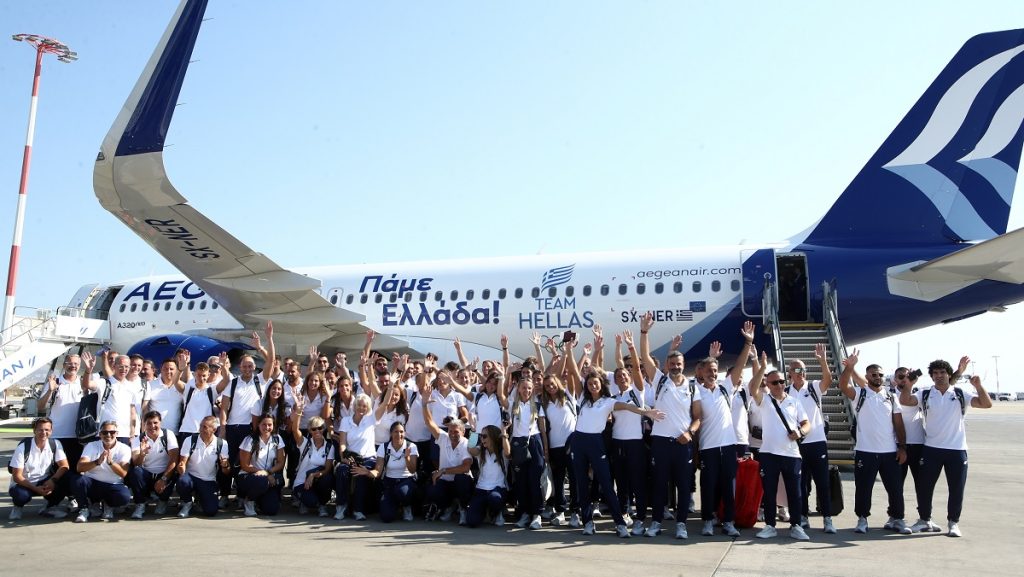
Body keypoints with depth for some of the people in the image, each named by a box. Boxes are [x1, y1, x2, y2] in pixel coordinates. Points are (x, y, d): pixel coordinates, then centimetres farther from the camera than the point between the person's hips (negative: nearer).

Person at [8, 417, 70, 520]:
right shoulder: (23, 447, -16)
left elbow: (64, 466, -10)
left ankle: (49, 507, 0)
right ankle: (18, 506, 4)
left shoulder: (55, 444, -8)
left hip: (45, 482, 3)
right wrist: (36, 489, -28)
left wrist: (53, 480, -31)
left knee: (66, 478, -24)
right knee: (21, 495, -36)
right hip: (24, 484, -3)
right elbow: (17, 476, -16)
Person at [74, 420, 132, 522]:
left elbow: (123, 473, -15)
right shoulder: (91, 446, 1)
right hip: (92, 483, 1)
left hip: (113, 486, -1)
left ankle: (108, 505, 7)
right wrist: (97, 462, -34)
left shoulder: (124, 449, -3)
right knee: (78, 480, -30)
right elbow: (80, 467, -15)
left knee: (125, 497, -32)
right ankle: (84, 509, -2)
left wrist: (110, 462, -32)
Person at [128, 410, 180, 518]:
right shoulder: (138, 439, 0)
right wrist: (142, 453, -39)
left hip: (164, 474, -1)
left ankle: (163, 501, 5)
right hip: (146, 476, 1)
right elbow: (136, 463, -16)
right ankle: (140, 504, -9)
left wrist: (163, 479, -24)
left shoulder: (168, 435, -5)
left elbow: (174, 460, -14)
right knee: (135, 471, -29)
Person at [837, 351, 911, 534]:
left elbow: (898, 424, 9)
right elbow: (843, 386, -20)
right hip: (865, 451, -3)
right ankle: (862, 519, 17)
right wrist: (850, 367, -34)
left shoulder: (891, 397, 10)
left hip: (890, 452, 3)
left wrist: (902, 447, 1)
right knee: (863, 487, 3)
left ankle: (896, 519, 24)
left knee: (895, 487, 8)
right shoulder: (860, 394, 0)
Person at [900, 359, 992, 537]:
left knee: (956, 488, 5)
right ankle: (925, 520, 21)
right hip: (931, 449, 0)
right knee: (925, 486, 6)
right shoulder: (925, 394, 2)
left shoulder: (961, 394, 2)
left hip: (957, 449, 0)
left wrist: (978, 386, -20)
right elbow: (905, 401, -11)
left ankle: (953, 523, 20)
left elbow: (986, 404, -7)